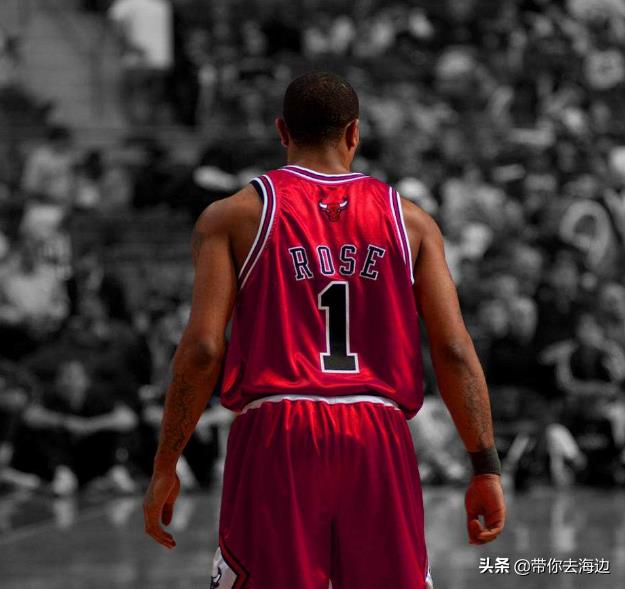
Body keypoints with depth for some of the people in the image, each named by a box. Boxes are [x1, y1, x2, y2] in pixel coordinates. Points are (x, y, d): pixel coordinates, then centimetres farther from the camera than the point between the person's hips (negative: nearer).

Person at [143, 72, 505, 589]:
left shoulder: (233, 217, 6)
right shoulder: (409, 221, 11)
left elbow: (202, 350, -3)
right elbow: (454, 351, 3)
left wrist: (165, 467, 2)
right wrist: (486, 467, 5)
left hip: (277, 435, -1)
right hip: (379, 440, 1)